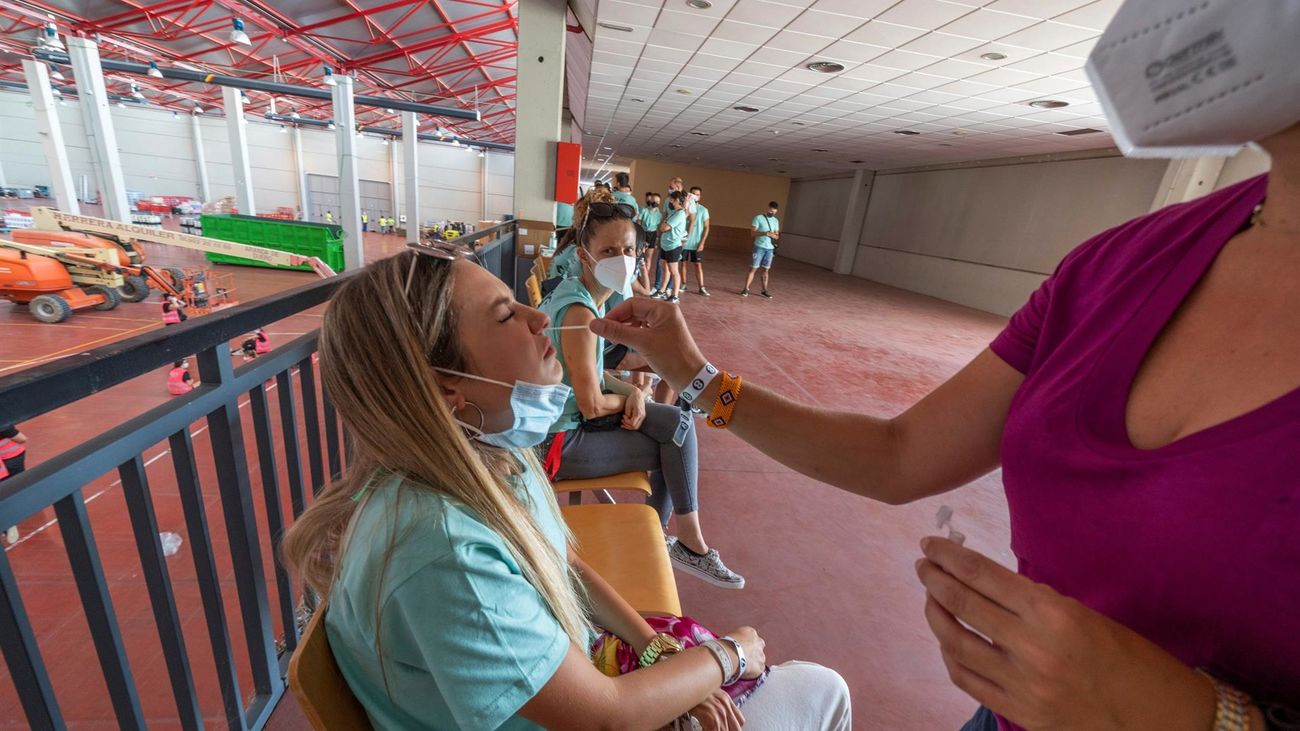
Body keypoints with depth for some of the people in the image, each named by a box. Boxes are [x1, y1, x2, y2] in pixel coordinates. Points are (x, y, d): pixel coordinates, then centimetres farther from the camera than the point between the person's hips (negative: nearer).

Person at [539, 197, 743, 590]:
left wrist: (632, 393, -8)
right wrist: (632, 395, -4)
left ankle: (655, 535, 16)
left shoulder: (577, 291, 3)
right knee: (676, 444, -2)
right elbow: (592, 405, -25)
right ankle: (690, 544, 21)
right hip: (557, 439, -8)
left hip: (569, 413, 8)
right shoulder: (579, 311, -26)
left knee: (679, 423, 4)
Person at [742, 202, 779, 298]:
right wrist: (764, 233, -21)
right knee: (753, 268, -5)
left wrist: (773, 235, -9)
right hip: (759, 247, -4)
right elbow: (752, 233, -8)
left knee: (766, 270, 8)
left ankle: (764, 290, 14)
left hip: (770, 249, 5)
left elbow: (777, 236, 15)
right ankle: (746, 289, -1)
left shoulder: (776, 221, 13)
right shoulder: (759, 218, -3)